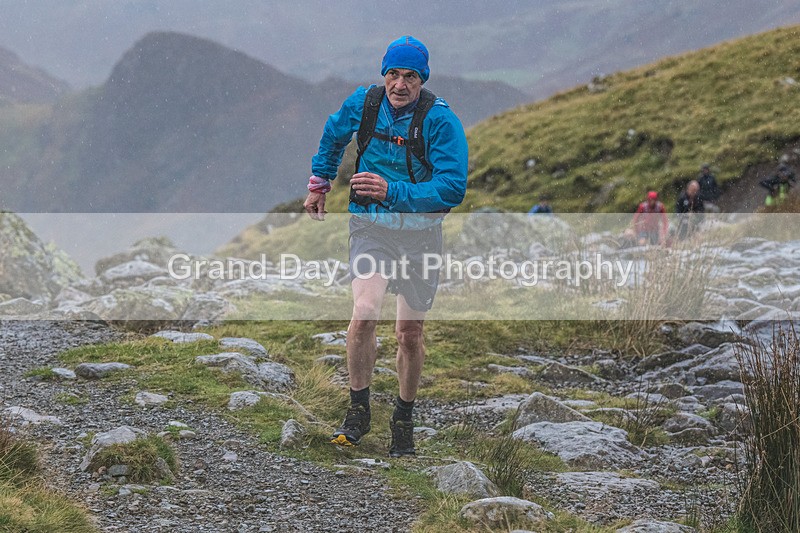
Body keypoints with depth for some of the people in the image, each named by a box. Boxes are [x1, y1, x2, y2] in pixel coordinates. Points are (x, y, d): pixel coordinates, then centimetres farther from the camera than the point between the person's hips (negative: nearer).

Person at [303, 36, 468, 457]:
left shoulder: (441, 121, -16)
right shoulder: (363, 103, -4)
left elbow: (452, 188, -21)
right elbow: (333, 135, 19)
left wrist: (392, 192, -29)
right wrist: (319, 182, 23)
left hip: (420, 234, -1)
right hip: (371, 228, 1)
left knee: (409, 334, 7)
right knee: (365, 313, -21)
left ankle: (404, 419, 28)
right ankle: (358, 411, -6)